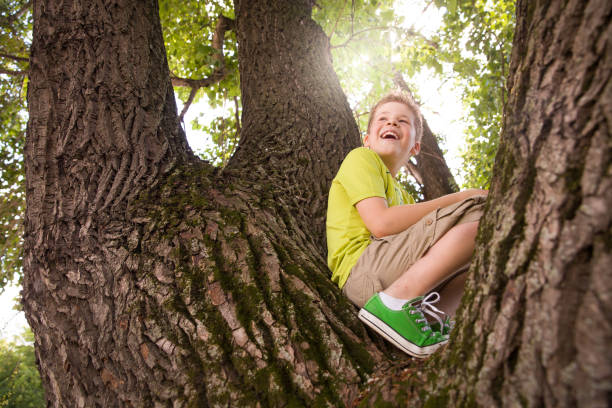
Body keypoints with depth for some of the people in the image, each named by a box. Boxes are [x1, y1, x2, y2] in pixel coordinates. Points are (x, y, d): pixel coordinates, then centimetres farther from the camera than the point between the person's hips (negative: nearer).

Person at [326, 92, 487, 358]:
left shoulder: (400, 193, 32)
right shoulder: (360, 158, 7)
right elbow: (381, 222, -11)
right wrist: (458, 198, -6)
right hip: (363, 269, -8)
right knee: (481, 210, -16)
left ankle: (432, 319, -6)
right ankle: (394, 303, -22)